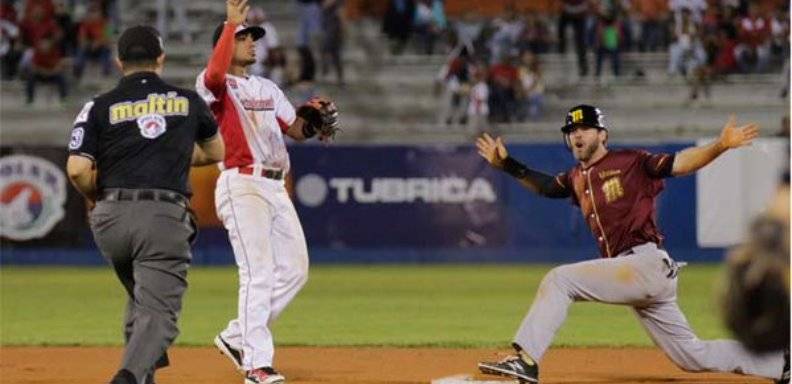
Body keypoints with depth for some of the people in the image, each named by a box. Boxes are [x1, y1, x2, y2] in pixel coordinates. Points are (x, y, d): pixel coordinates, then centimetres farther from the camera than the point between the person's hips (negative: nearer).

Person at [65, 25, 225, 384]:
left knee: (141, 297, 26)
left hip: (110, 218, 2)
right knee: (158, 309, -10)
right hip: (165, 218, -2)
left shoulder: (100, 107, 8)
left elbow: (77, 169, -3)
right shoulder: (188, 101, 14)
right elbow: (216, 152, 29)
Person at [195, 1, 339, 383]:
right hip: (241, 185, -8)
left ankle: (238, 336, 20)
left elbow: (295, 129, 17)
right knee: (258, 272, -13)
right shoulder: (216, 85, -2)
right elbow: (216, 73, -27)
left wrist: (314, 119, -5)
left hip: (276, 187, 8)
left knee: (294, 269, 9)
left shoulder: (267, 88, 22)